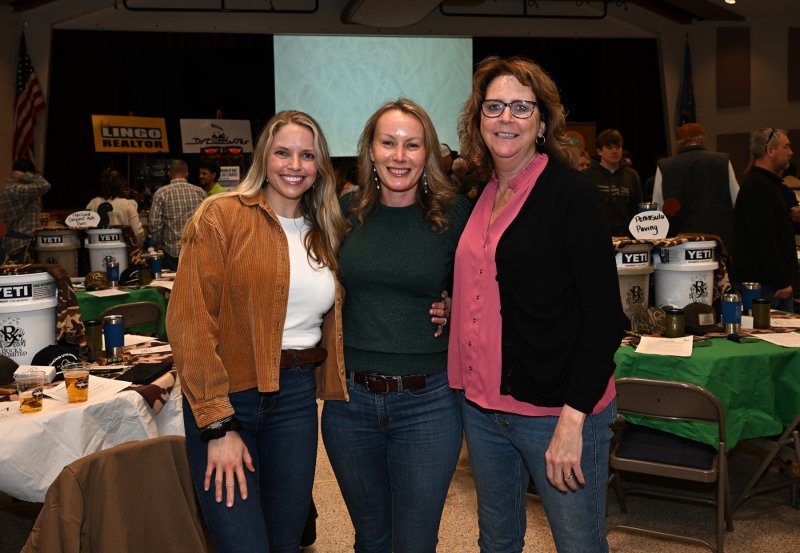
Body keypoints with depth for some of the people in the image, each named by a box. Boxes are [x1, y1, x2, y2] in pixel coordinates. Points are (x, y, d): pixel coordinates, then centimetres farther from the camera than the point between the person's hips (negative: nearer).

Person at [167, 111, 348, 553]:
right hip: (226, 396, -5)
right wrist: (218, 425, -15)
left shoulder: (325, 233, 11)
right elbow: (190, 320, -13)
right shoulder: (222, 215, -7)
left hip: (296, 398, 5)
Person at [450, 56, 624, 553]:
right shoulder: (483, 199, 8)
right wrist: (450, 312, 3)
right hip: (483, 406, 6)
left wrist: (574, 417, -20)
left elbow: (604, 316, -15)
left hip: (558, 411, -6)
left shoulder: (570, 193, -11)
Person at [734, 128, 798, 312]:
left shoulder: (770, 183, 19)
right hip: (763, 283, -10)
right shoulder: (757, 186, -15)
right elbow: (763, 239, -22)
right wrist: (781, 282, -21)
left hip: (779, 282, 10)